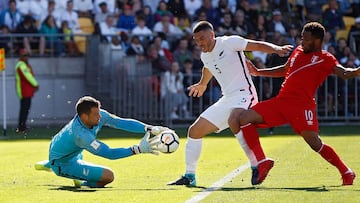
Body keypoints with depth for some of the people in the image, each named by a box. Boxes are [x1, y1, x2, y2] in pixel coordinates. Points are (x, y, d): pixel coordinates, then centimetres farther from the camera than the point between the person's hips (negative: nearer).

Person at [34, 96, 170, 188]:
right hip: (62, 164, -9)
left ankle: (49, 165, 55)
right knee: (108, 176, -23)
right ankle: (84, 184, 3)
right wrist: (138, 149, -47)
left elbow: (122, 122, -20)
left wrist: (151, 129, -29)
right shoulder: (80, 135, -42)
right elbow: (109, 153, -42)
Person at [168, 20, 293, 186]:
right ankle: (189, 176, 18)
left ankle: (258, 164, -42)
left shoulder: (229, 42, -9)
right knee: (194, 131, 8)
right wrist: (202, 85, 56)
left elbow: (258, 45, -13)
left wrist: (277, 49, -31)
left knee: (234, 120, -39)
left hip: (244, 94, -9)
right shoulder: (205, 56, 14)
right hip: (227, 99, 9)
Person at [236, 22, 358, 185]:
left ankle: (346, 172, 1)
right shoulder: (298, 51, 21)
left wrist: (355, 72, -38)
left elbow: (343, 72, -15)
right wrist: (258, 72, 38)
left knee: (314, 143, -19)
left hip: (302, 105, -7)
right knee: (243, 119, -4)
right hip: (281, 101, 7)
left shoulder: (325, 59, 1)